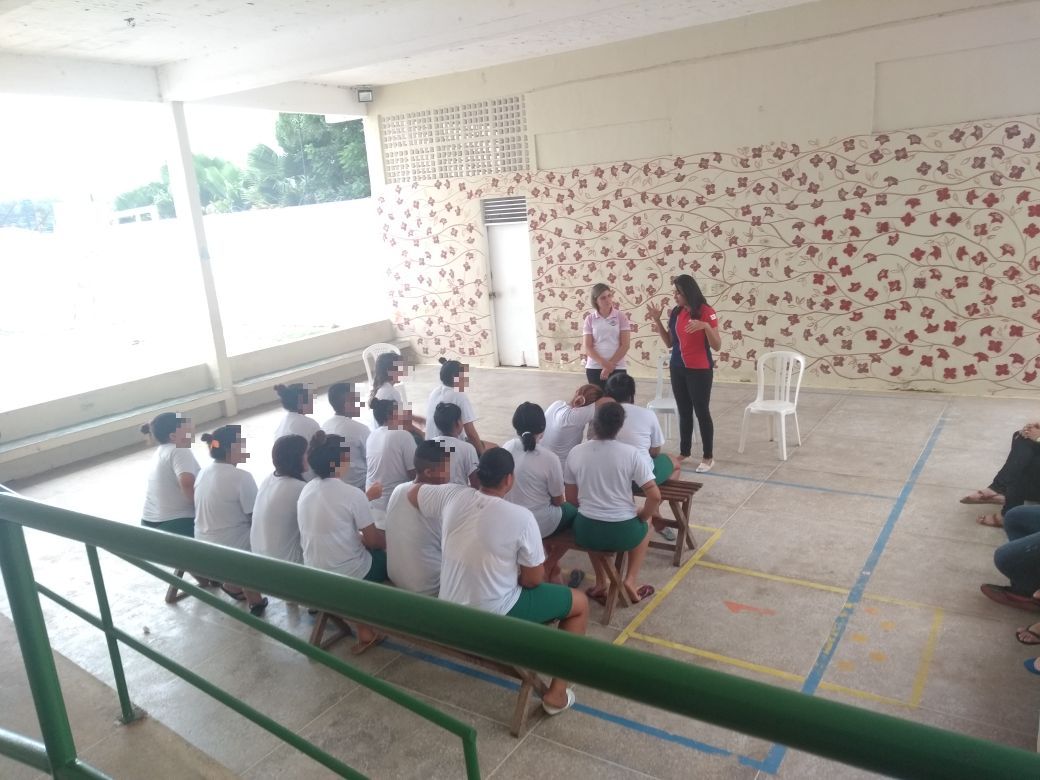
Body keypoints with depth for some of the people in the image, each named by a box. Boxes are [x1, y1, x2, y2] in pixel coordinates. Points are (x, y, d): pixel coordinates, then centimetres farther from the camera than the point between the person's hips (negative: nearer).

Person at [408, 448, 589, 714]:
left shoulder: (452, 495, -9)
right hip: (496, 616, -6)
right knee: (580, 603, 13)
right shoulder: (521, 517, -21)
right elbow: (533, 579, -13)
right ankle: (556, 693, 14)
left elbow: (412, 493, 11)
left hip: (449, 609, 6)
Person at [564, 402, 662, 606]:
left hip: (585, 532, 2)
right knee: (644, 527, 33)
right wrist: (641, 517, 6)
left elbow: (571, 499, 6)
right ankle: (631, 581, 20)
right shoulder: (631, 453, -11)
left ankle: (601, 583, 30)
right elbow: (655, 496, -13)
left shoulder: (576, 453, -4)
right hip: (622, 532, -2)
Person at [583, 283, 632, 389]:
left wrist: (610, 365, -9)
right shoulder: (590, 319, 3)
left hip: (617, 368, -1)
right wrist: (604, 363, -14)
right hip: (594, 368, 1)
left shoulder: (621, 316, 1)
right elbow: (588, 347, -1)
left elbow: (625, 345, -3)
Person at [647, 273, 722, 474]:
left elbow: (717, 345, -15)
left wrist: (705, 326, -31)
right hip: (678, 369, 6)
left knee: (701, 412, -1)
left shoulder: (706, 312, -12)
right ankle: (684, 452, 23)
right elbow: (669, 343, 10)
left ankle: (708, 456, 10)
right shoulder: (676, 312, 6)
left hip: (699, 370, -6)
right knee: (683, 412, 13)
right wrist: (657, 321, 3)